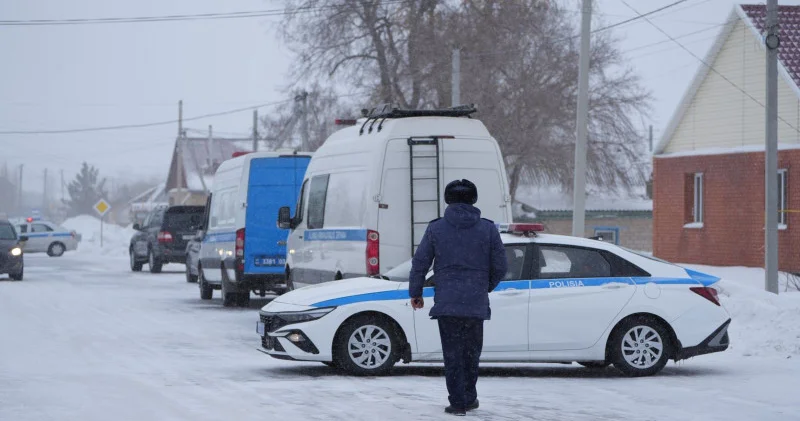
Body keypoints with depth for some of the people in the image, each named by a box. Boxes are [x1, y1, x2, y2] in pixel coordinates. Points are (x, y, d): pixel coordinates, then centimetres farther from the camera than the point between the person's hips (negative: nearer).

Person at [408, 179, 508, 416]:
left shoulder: (436, 228, 0)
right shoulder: (488, 229, 1)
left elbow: (420, 263, 2)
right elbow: (500, 266, 4)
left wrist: (415, 293, 14)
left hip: (446, 302, -1)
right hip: (476, 303, 1)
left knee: (453, 353, 3)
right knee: (471, 352, 15)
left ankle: (458, 402, -1)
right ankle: (469, 398, 21)